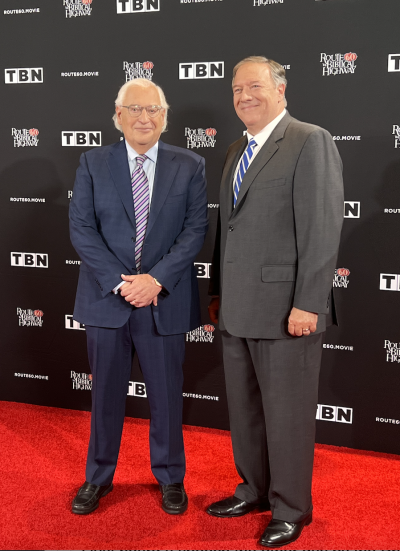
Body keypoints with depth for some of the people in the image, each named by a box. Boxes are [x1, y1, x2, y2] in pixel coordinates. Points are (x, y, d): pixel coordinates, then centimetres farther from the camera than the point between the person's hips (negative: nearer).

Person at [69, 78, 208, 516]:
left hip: (165, 299, 0)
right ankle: (98, 477, 29)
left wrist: (157, 278, -16)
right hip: (106, 297, 1)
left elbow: (195, 229, -5)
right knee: (105, 392, 12)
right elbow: (81, 229, -4)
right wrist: (120, 282, -14)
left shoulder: (190, 167, 2)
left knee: (166, 393, 10)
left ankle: (170, 478, 29)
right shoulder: (92, 163, 3)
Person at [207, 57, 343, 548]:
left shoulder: (310, 142, -9)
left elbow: (322, 228, -15)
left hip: (285, 309, -7)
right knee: (244, 408, 17)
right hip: (236, 309, 8)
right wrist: (218, 292, 17)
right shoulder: (236, 151, 16)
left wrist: (307, 304, -19)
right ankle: (254, 489, 34)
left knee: (287, 413, 4)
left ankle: (291, 508, 21)